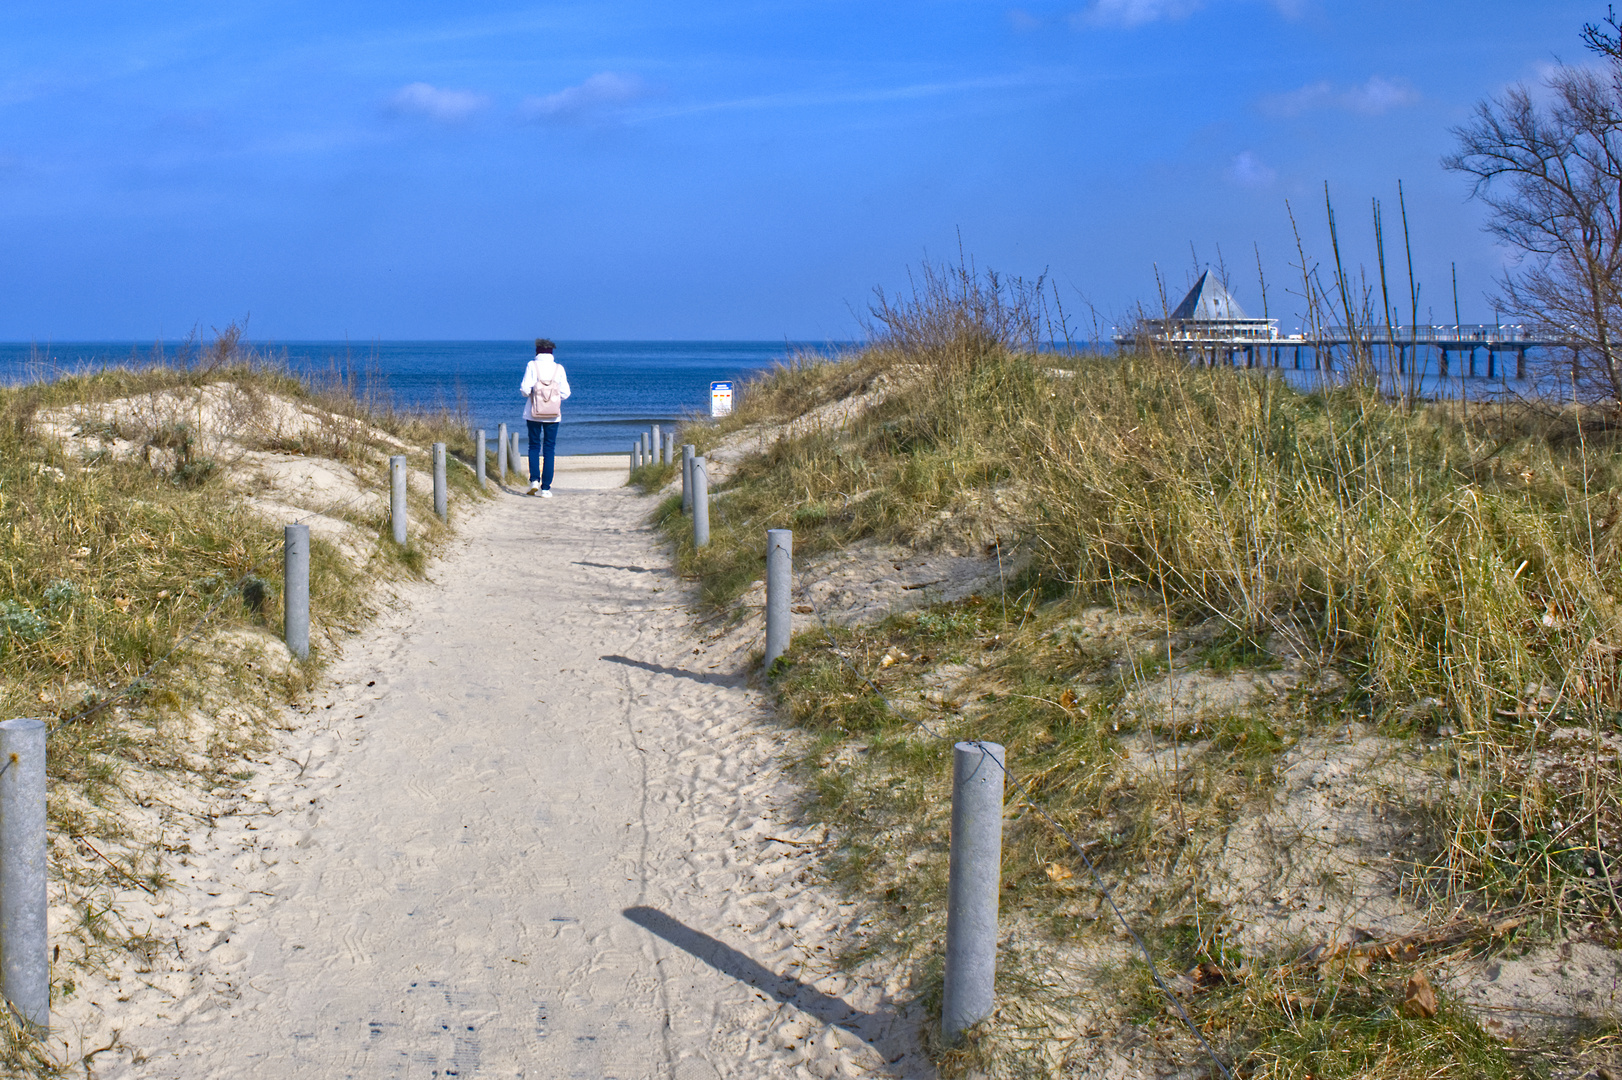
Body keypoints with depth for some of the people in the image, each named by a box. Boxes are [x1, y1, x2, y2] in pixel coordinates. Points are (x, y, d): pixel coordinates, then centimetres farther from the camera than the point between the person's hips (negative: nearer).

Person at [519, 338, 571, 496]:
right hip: (553, 415, 1)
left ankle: (534, 479, -4)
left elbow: (525, 390, -12)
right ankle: (546, 488, 3)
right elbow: (565, 393, -4)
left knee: (534, 446, 14)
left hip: (533, 413, -1)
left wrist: (527, 393, 11)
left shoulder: (532, 366, -6)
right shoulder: (559, 368, -2)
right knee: (549, 449, 7)